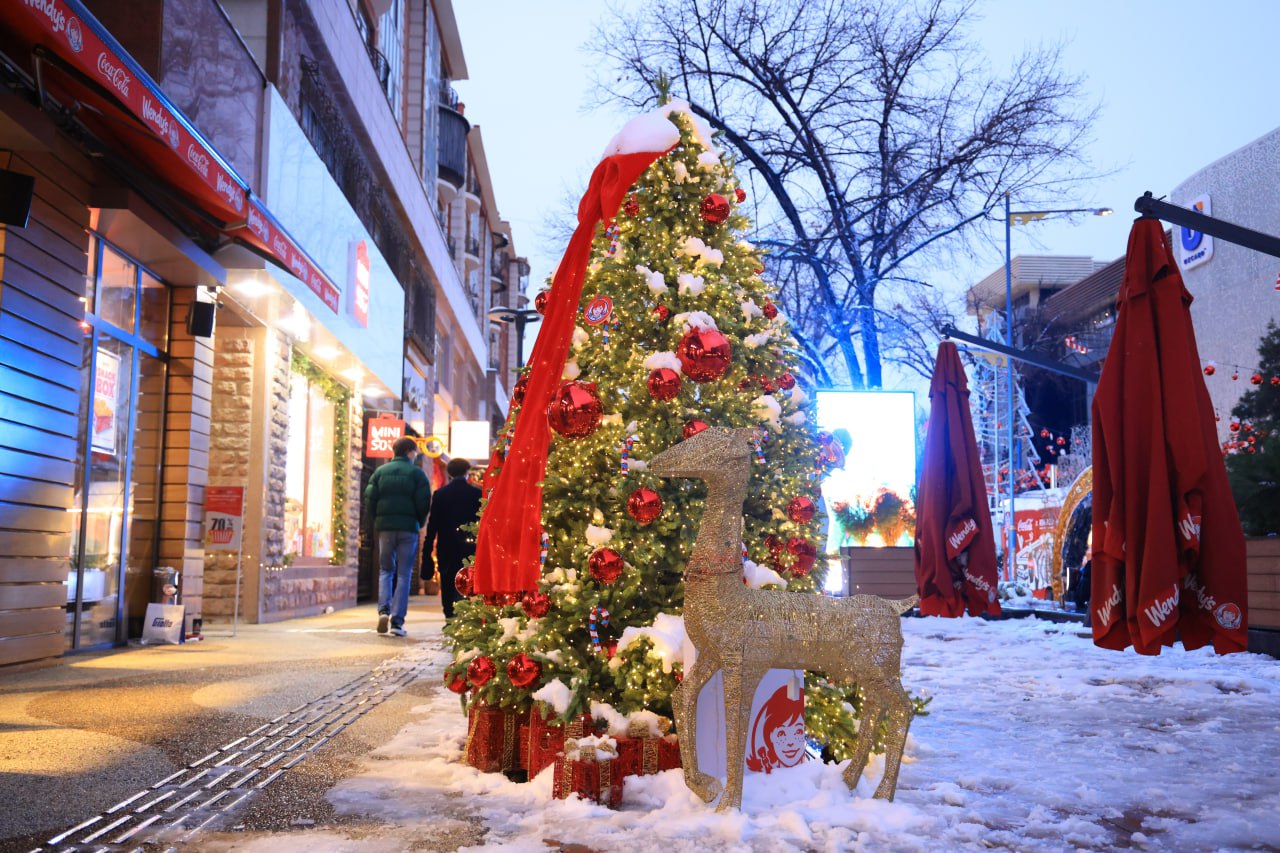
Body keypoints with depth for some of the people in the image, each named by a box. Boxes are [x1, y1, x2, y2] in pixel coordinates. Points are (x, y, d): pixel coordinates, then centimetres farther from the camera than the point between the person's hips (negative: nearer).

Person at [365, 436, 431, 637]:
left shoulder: (380, 472, 7)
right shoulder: (417, 473, -1)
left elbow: (369, 498, 1)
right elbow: (424, 502, -7)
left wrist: (377, 520, 12)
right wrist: (419, 523, 8)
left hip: (384, 526, 2)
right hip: (408, 528, -2)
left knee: (385, 570, 14)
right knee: (404, 574, 3)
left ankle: (383, 610, -8)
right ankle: (397, 621, -1)